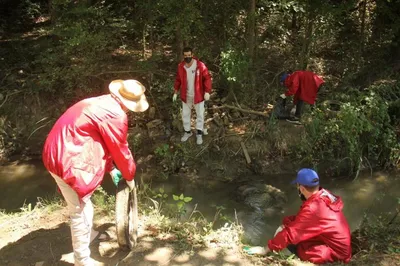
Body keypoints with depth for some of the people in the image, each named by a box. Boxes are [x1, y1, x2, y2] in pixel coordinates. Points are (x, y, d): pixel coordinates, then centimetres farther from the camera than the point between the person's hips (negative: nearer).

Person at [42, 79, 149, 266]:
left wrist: (111, 168, 25)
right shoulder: (115, 115, -19)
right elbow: (120, 150, -9)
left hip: (59, 152, 10)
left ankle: (88, 235, 49)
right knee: (79, 211, 3)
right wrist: (129, 176, 8)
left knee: (84, 200, 27)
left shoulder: (101, 103, 13)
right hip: (68, 161, -10)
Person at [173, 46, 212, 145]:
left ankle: (199, 134, 25)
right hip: (186, 96, 3)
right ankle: (187, 132, 33)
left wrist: (207, 92, -17)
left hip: (198, 95, -3)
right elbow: (178, 80, 7)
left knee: (200, 114, 9)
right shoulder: (181, 66, -5)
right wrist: (175, 92, 6)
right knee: (185, 114, 14)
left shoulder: (200, 65, -17)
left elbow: (207, 78, -12)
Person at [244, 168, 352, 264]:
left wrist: (266, 249, -19)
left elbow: (291, 233, -27)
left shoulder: (313, 209, -31)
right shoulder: (324, 195, -3)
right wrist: (285, 224, -2)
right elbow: (301, 218, 10)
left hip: (335, 254, -9)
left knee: (292, 243, -17)